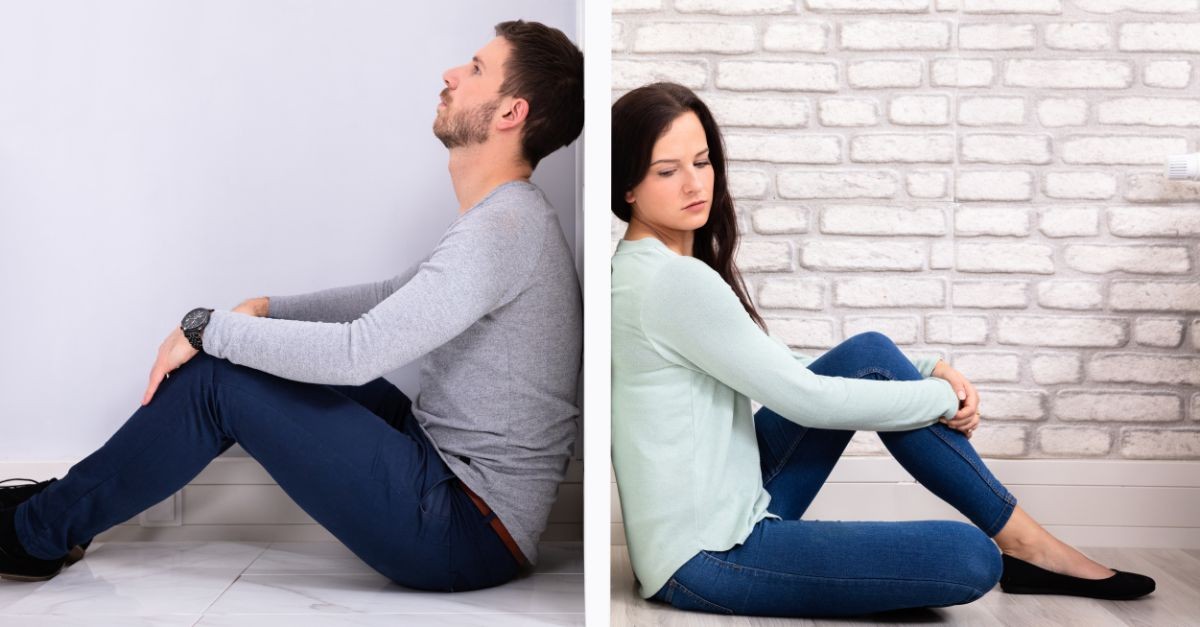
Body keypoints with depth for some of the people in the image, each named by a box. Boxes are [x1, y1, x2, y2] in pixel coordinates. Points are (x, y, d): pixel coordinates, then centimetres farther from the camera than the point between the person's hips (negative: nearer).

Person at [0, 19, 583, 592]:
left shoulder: (502, 229, -22)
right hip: (441, 455, 9)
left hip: (466, 532, -9)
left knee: (216, 377, -10)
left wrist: (207, 328, -14)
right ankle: (67, 502, 23)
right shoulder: (501, 218, 12)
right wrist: (266, 309, 13)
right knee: (233, 356, 11)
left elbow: (357, 352, -27)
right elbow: (394, 296, 23)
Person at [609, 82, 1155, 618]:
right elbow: (805, 399, -18)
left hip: (732, 511, 10)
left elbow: (784, 368, 14)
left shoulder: (649, 270, 11)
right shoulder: (672, 281, -20)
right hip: (709, 560, -10)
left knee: (869, 356, 2)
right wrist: (944, 396, -4)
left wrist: (928, 370, 3)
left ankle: (1023, 538, 9)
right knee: (969, 558, -21)